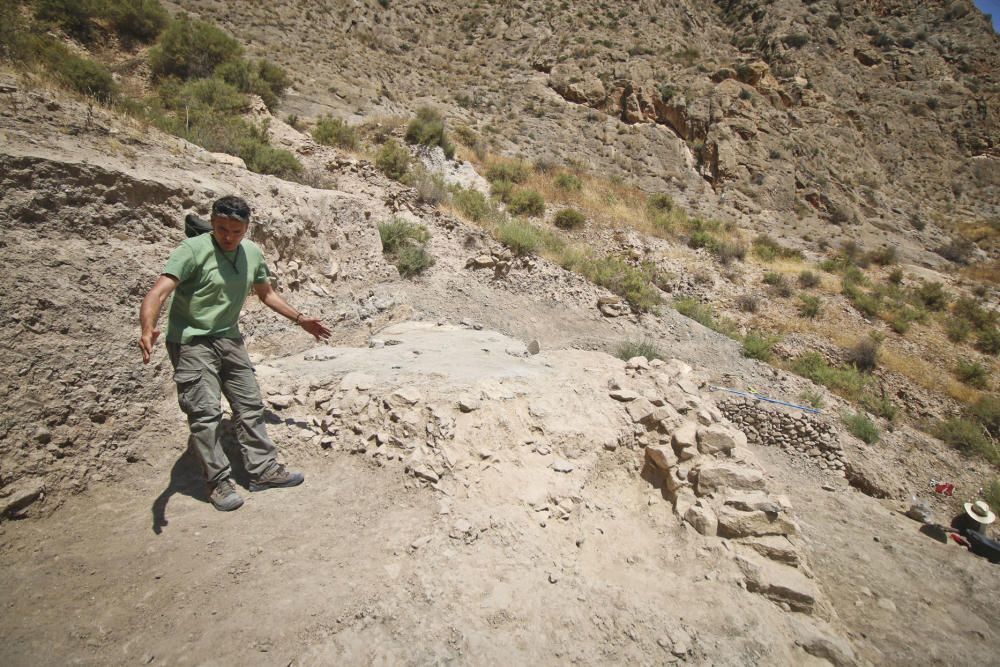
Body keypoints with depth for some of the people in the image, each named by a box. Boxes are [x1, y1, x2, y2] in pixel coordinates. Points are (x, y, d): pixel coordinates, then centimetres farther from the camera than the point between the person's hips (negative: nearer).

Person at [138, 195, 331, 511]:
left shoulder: (252, 253, 2)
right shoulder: (193, 250, -16)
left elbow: (267, 293, 17)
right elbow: (158, 292, -26)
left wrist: (300, 319, 16)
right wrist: (148, 328, -44)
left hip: (229, 340, 6)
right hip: (191, 342, -6)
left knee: (250, 405, 7)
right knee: (206, 412, -7)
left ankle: (264, 470, 18)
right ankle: (219, 482, 7)